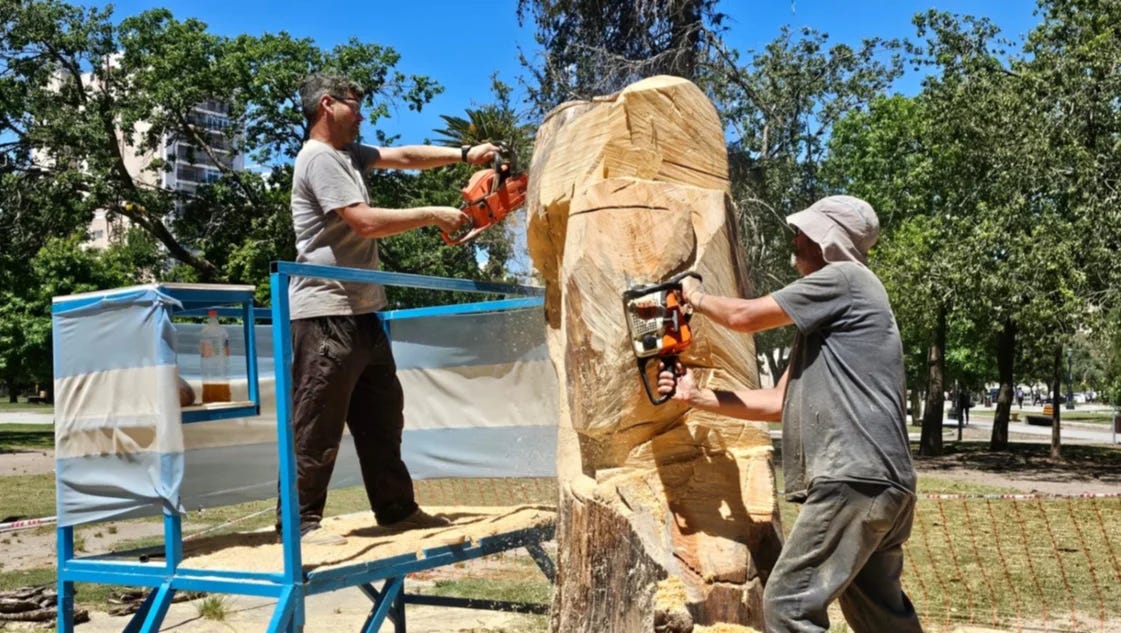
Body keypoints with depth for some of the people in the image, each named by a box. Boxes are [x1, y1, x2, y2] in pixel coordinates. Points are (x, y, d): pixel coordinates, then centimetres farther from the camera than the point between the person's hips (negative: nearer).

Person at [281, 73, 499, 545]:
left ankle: (396, 509, 23)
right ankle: (299, 521, 3)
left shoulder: (348, 154, 17)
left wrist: (464, 155, 6)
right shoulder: (319, 158, -11)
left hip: (361, 312, 10)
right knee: (318, 426, -5)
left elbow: (403, 156, 18)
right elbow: (364, 221, -20)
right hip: (327, 314, -10)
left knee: (382, 417, 14)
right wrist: (432, 216, -11)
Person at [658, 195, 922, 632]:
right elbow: (779, 402, 22)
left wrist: (697, 298, 16)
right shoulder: (821, 323, 24)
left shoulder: (844, 277, -4)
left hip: (857, 479, -10)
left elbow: (744, 317, -4)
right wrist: (699, 397, 18)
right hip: (875, 484, 10)